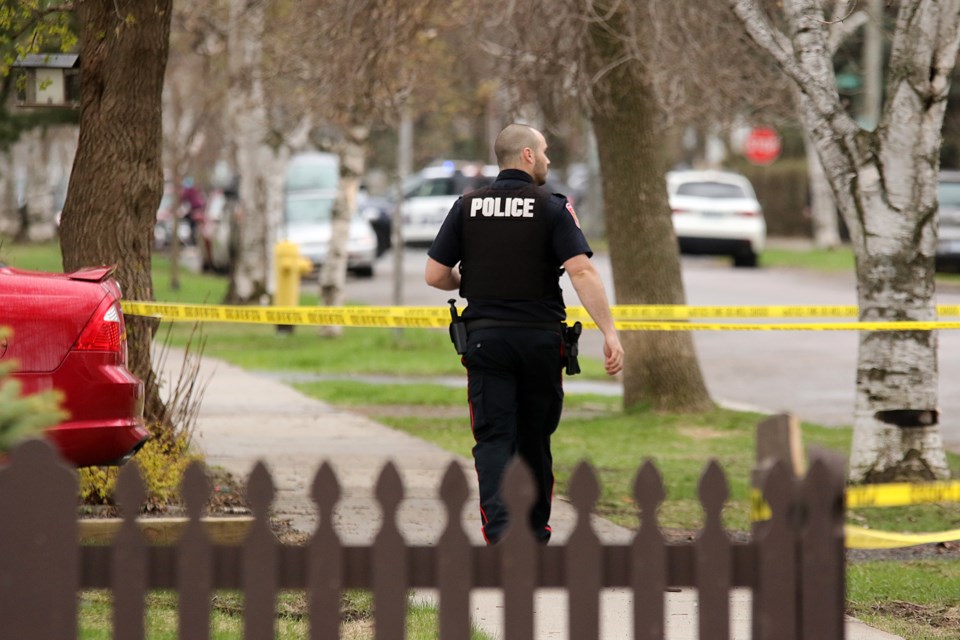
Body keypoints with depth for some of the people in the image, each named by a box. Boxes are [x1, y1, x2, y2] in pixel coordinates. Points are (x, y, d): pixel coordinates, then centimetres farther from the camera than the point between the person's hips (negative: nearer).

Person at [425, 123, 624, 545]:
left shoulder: (467, 207, 2)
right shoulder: (552, 208, -5)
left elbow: (435, 276, 2)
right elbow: (582, 273, -16)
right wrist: (610, 334, -18)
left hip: (486, 336, 0)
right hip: (541, 339, 0)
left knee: (494, 438, -2)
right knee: (535, 438, 15)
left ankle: (498, 524, -23)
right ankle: (536, 532, 26)